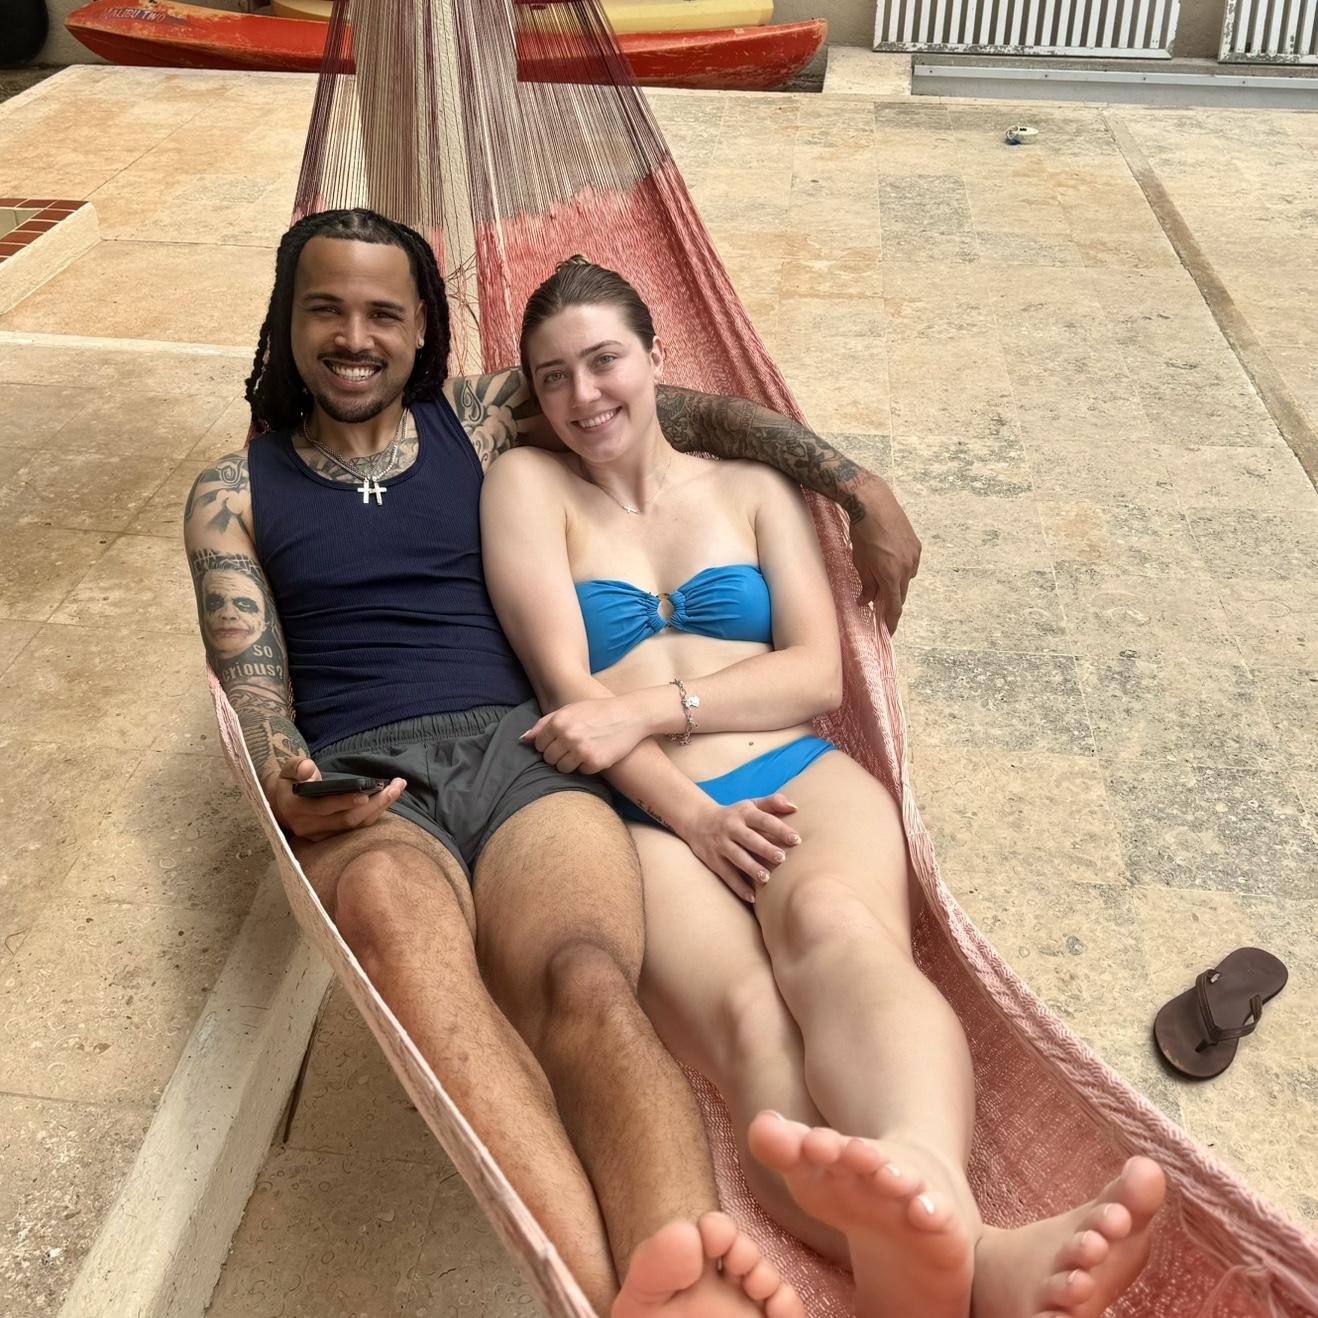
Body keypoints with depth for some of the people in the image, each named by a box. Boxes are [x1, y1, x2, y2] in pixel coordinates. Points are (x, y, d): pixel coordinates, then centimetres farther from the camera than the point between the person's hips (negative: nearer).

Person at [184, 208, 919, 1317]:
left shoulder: (481, 420, 22)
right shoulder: (233, 497, 20)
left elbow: (686, 413, 21)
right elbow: (252, 687, 10)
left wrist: (859, 486, 12)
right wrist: (287, 783, -14)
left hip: (523, 750, 2)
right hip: (360, 784, -1)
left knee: (586, 983, -34)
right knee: (391, 915, -40)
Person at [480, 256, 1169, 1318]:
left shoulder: (754, 489, 23)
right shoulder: (529, 485, 17)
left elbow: (819, 674, 9)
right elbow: (566, 686, 3)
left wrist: (650, 709, -7)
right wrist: (691, 813, -11)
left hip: (797, 780, 2)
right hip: (649, 821, -1)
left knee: (833, 922, -37)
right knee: (742, 1016, -36)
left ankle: (927, 1183, -67)